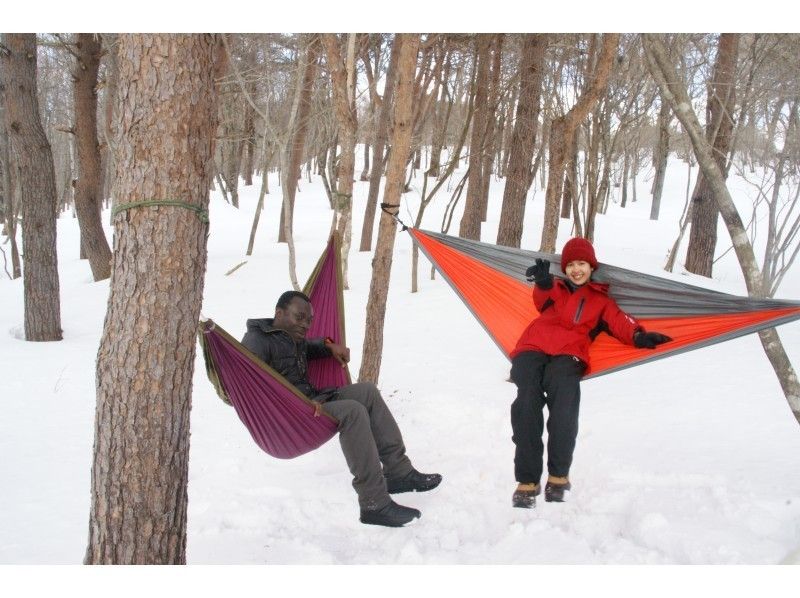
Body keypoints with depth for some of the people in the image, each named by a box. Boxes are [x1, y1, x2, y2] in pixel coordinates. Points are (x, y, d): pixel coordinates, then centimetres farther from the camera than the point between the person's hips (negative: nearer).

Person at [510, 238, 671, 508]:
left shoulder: (601, 299, 30)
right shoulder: (556, 288, 29)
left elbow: (618, 320, 10)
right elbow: (546, 299, 3)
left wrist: (638, 336, -14)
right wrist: (544, 282, -23)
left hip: (568, 354, 0)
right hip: (533, 347, 0)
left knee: (564, 397, -32)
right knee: (527, 400, -27)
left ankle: (559, 475, -21)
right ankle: (527, 481, -25)